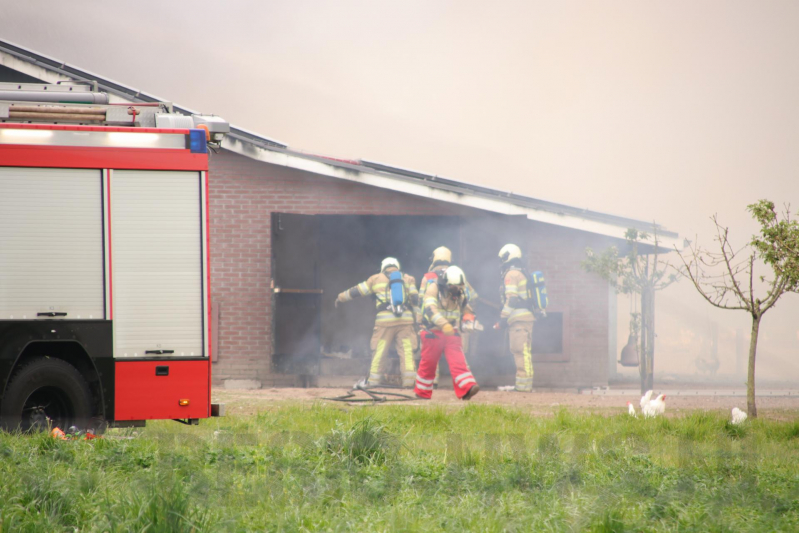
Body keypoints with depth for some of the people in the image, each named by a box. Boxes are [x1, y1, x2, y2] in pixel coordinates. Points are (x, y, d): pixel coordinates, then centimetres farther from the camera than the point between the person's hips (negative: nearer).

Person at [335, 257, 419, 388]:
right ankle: (409, 381, -5)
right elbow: (416, 299, 10)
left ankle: (374, 381, 8)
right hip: (406, 320, 1)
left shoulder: (377, 279, 15)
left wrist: (341, 298, 34)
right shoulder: (408, 279, 17)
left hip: (385, 320, -1)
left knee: (379, 352, 5)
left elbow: (357, 291, 21)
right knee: (406, 351, 1)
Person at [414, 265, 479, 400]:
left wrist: (469, 317, -6)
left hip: (452, 333, 4)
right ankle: (422, 393, 23)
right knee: (428, 363, 6)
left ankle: (467, 389, -26)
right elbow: (430, 309, -29)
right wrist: (444, 324, -43)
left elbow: (466, 308, 20)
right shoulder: (434, 288, -13)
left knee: (458, 361, -12)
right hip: (433, 332, -4)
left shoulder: (460, 293, 6)